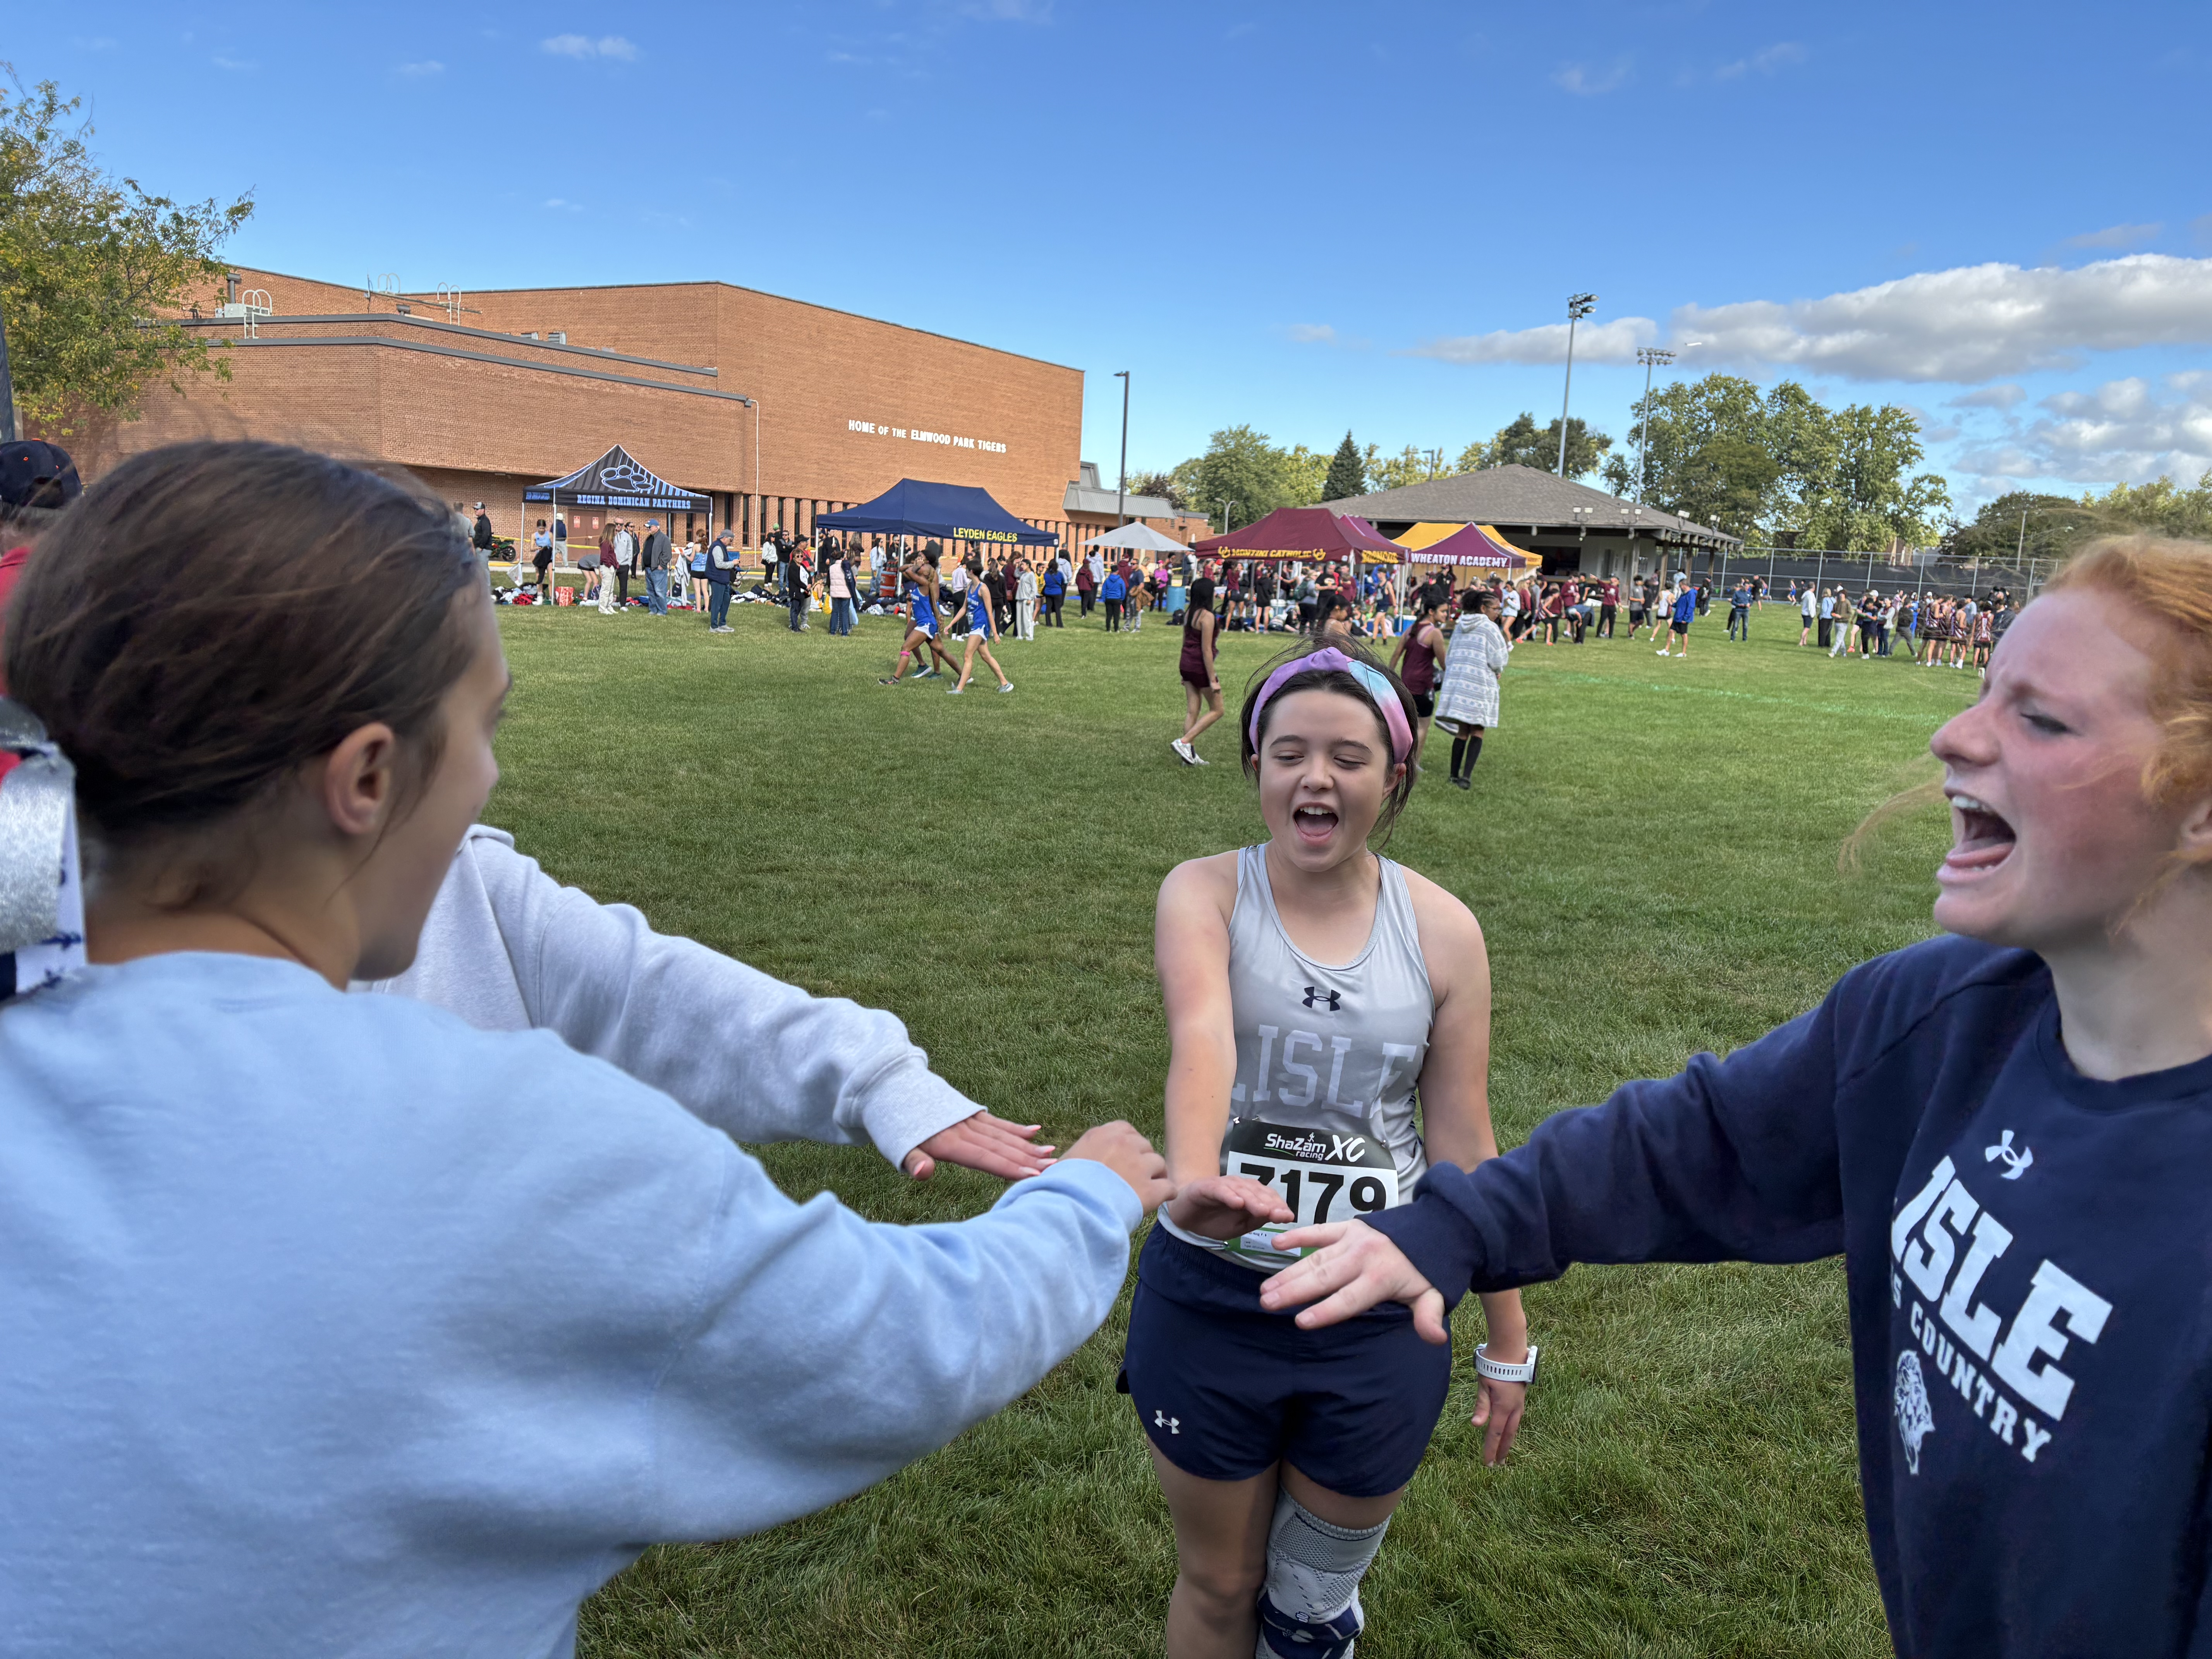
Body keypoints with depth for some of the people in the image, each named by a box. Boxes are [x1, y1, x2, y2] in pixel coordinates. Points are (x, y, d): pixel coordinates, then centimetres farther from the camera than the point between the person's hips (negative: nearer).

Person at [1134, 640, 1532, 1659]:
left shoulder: (1441, 930, -7)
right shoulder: (1206, 894, -11)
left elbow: (1463, 1145, -1)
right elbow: (1200, 1036, -32)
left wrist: (1506, 1338, 5)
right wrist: (1193, 1179, -52)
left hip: (1378, 1314, 1)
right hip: (1211, 1298, -1)